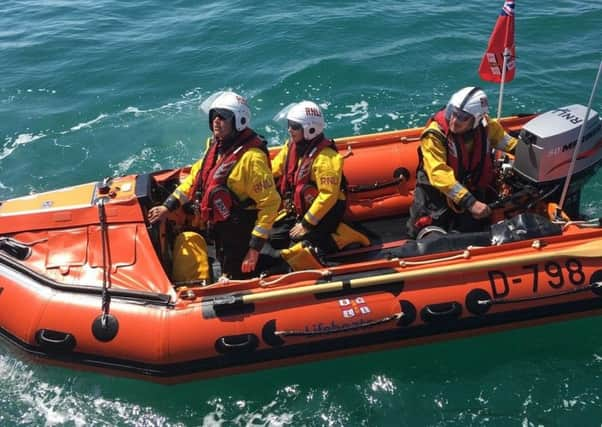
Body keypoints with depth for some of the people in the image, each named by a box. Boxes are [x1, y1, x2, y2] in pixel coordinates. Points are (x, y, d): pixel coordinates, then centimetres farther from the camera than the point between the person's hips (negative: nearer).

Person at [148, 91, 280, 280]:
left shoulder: (251, 157, -25)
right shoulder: (215, 146, 2)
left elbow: (270, 203, -24)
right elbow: (195, 178, 16)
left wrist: (255, 247, -24)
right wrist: (168, 206, 11)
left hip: (240, 238, -8)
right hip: (220, 232, 9)